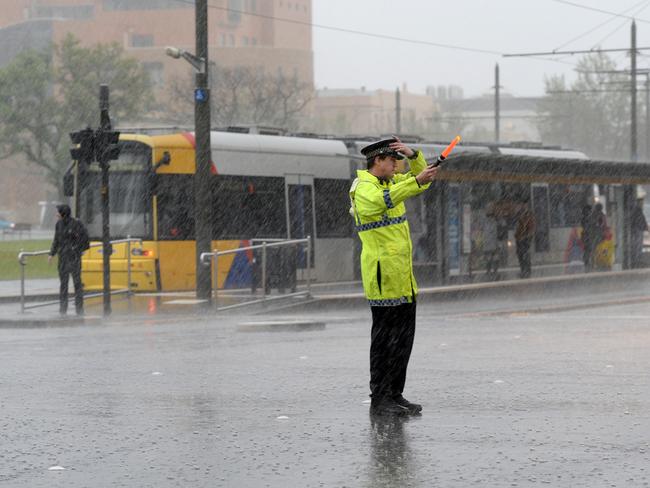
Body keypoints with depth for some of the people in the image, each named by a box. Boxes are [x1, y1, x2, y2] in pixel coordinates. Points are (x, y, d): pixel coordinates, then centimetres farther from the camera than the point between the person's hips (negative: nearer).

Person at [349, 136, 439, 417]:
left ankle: (395, 394, 17)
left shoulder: (391, 182, 16)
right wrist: (417, 181, -39)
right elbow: (382, 201, -33)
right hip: (382, 275, -9)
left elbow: (421, 181, 23)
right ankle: (379, 399, -4)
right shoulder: (363, 188, -12)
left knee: (404, 335, 11)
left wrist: (413, 155, 4)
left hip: (403, 277, 9)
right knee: (384, 337, -7)